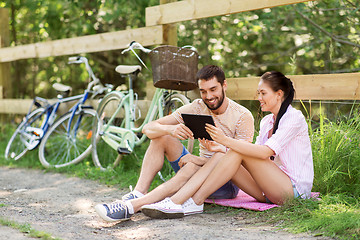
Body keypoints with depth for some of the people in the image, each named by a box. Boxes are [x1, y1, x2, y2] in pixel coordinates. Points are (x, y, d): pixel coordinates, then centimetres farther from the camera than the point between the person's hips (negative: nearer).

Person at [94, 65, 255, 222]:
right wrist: (169, 129, -30)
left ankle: (135, 205, -46)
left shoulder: (243, 116, -10)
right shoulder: (197, 108, 0)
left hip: (229, 182, -5)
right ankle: (139, 193, -25)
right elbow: (148, 129, -7)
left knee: (194, 167, -38)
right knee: (161, 136, -9)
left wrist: (201, 160, -30)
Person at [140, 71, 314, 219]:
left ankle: (197, 201, -22)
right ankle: (175, 202, -28)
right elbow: (254, 153, 7)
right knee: (218, 159, -13)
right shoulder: (267, 121, 17)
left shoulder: (294, 117, -9)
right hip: (270, 191, 7)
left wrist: (226, 141, -26)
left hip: (295, 189, -7)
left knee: (238, 153, -24)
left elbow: (265, 152, -22)